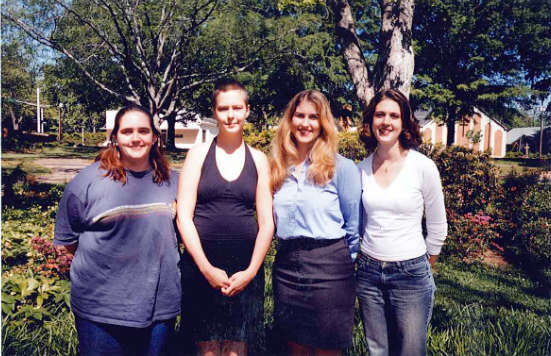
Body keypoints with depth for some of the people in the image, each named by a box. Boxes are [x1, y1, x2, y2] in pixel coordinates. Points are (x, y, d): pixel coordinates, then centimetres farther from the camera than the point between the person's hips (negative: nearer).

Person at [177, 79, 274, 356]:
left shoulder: (258, 159, 7)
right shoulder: (199, 154, 2)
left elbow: (266, 223, 4)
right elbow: (184, 216, -3)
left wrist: (251, 271, -7)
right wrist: (206, 268, -11)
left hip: (245, 271, 1)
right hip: (201, 268, -1)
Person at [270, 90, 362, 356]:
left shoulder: (342, 167, -7)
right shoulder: (279, 168, 7)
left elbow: (353, 226, -1)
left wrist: (344, 264, 5)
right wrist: (289, 252, 14)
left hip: (328, 268, -4)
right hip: (286, 266, 4)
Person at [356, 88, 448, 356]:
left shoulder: (423, 167, -10)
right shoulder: (361, 170, 0)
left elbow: (437, 227, 0)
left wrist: (424, 266, 8)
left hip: (411, 275, -3)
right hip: (368, 273, 3)